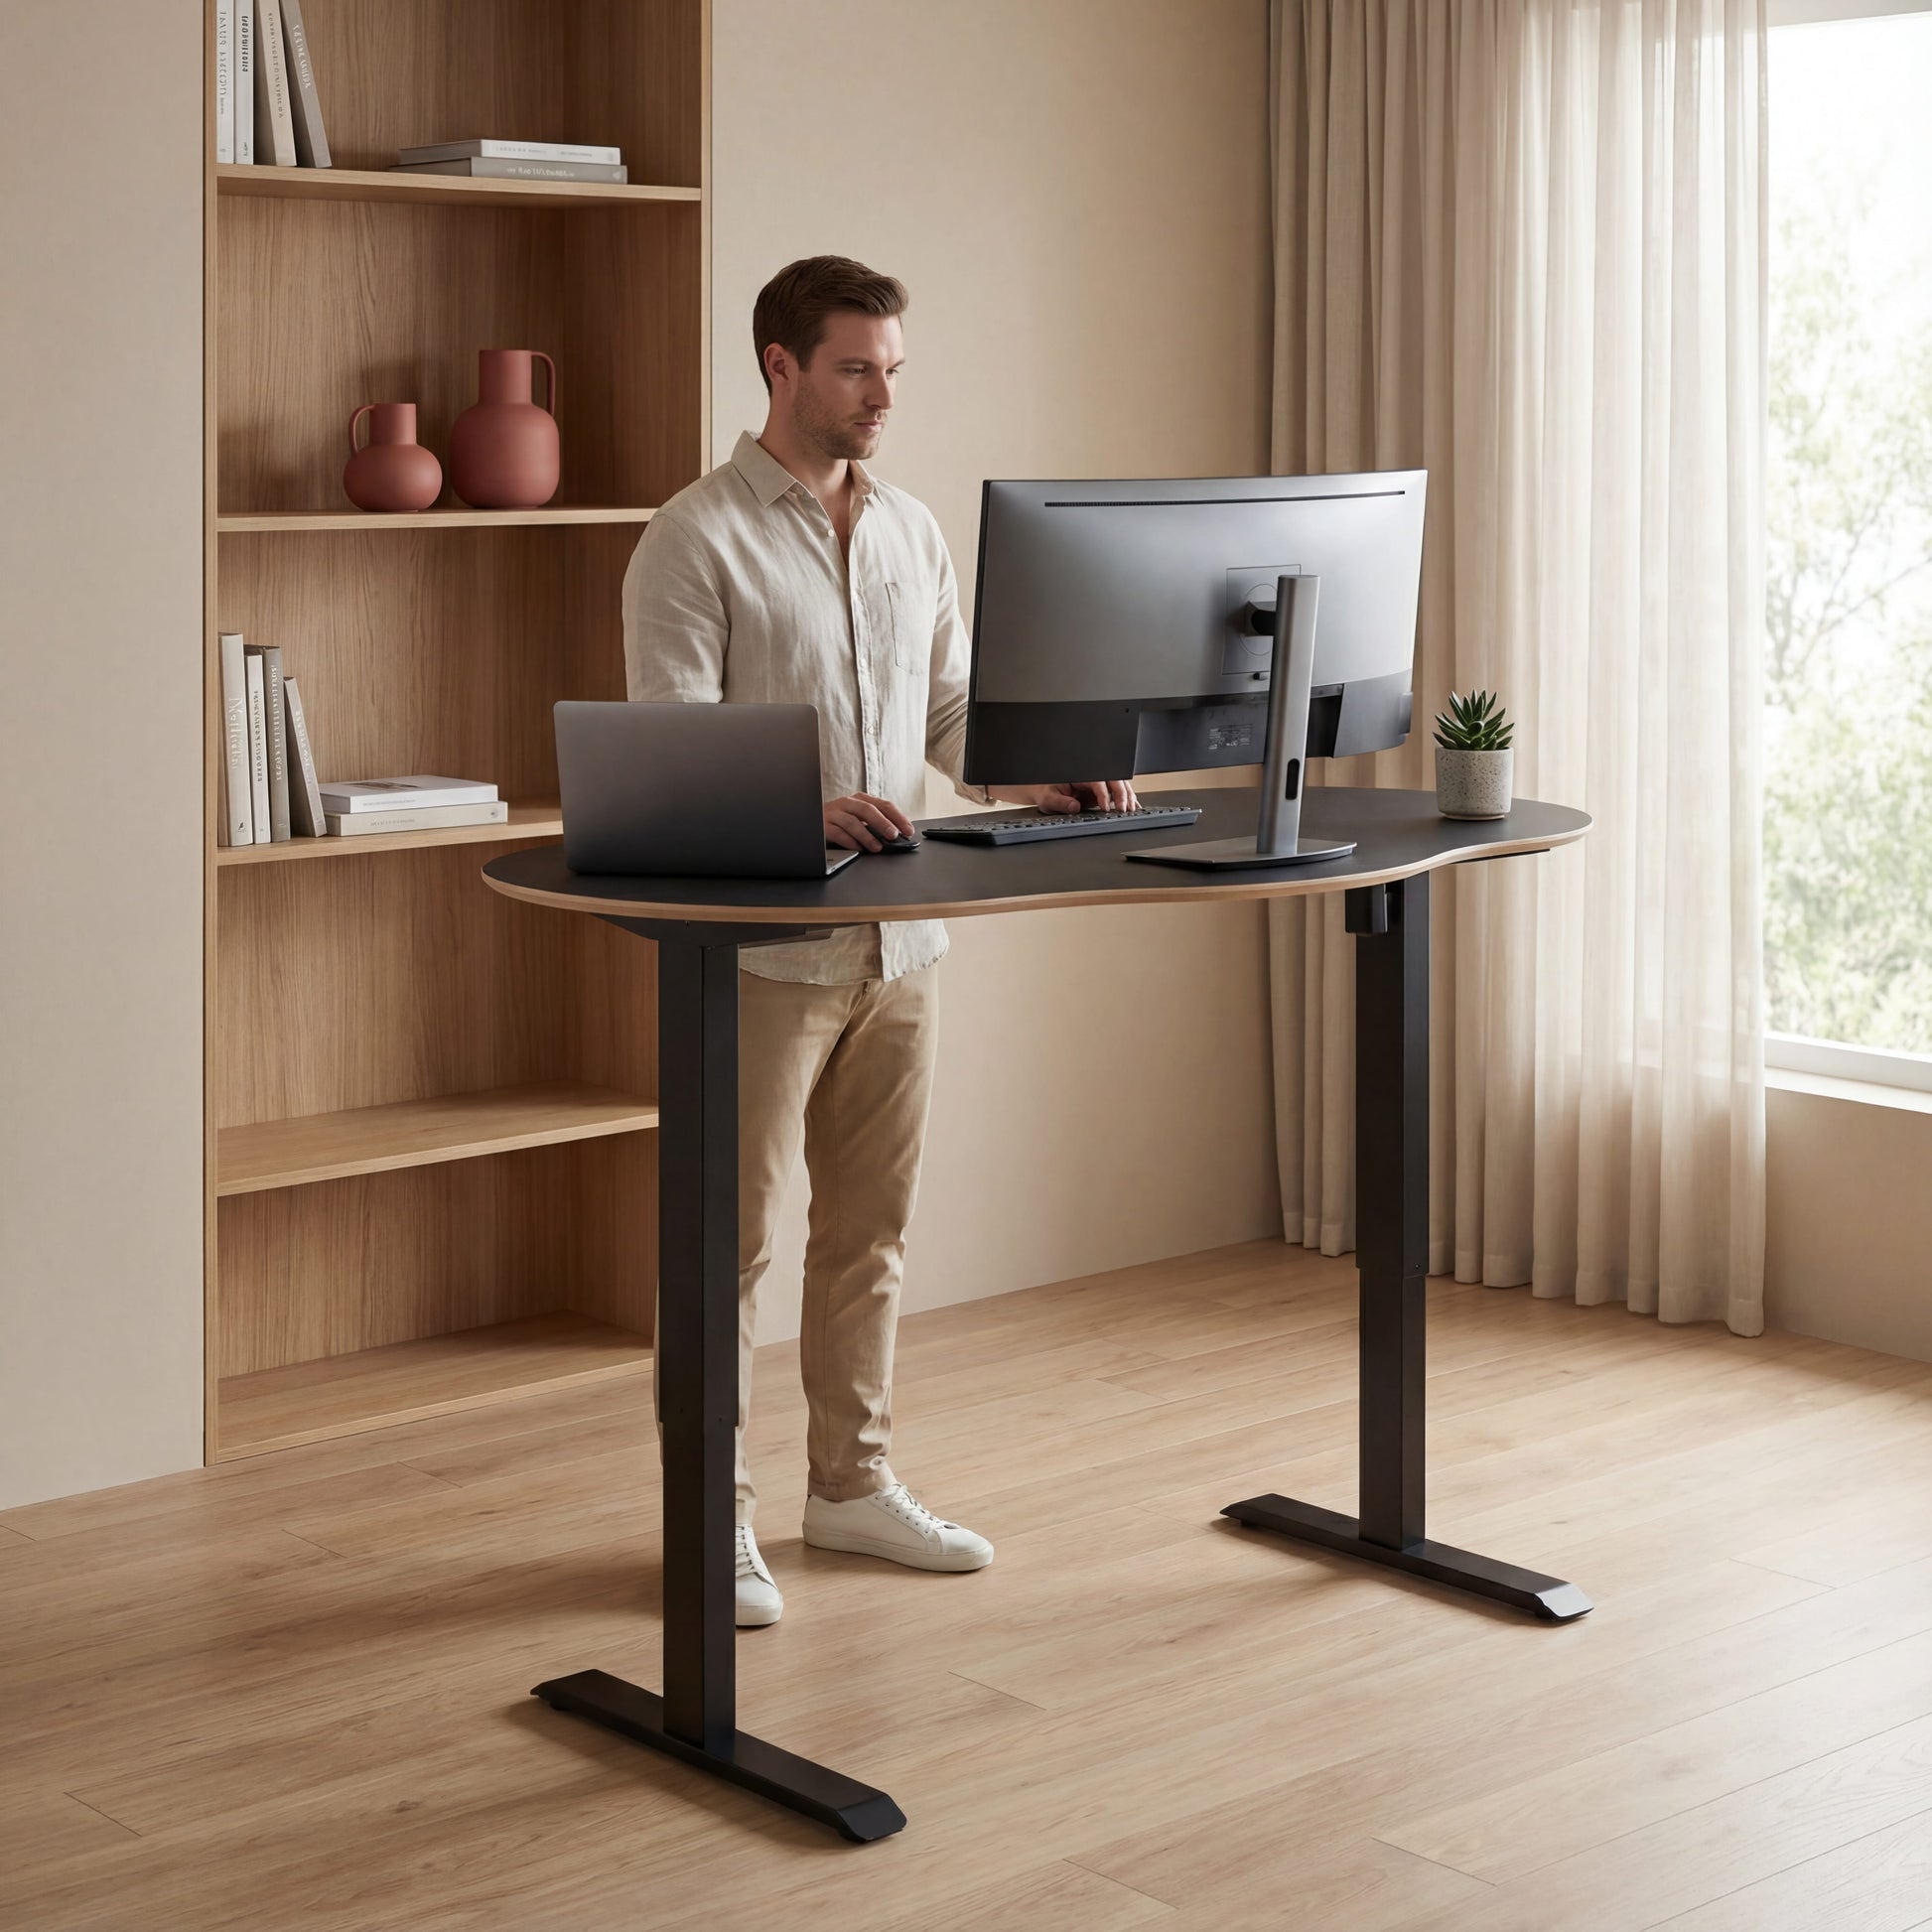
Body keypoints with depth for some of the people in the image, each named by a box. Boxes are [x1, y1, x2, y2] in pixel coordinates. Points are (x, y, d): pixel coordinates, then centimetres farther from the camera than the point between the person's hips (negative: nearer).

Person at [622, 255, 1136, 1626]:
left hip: (900, 940, 7)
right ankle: (714, 1517, 10)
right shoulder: (698, 538, -9)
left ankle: (854, 1482, 27)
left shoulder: (912, 534, 13)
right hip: (762, 941, -6)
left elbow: (956, 704, 15)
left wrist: (1035, 780, -4)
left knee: (872, 1229, 14)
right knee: (733, 1240, 0)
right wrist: (804, 810, -32)